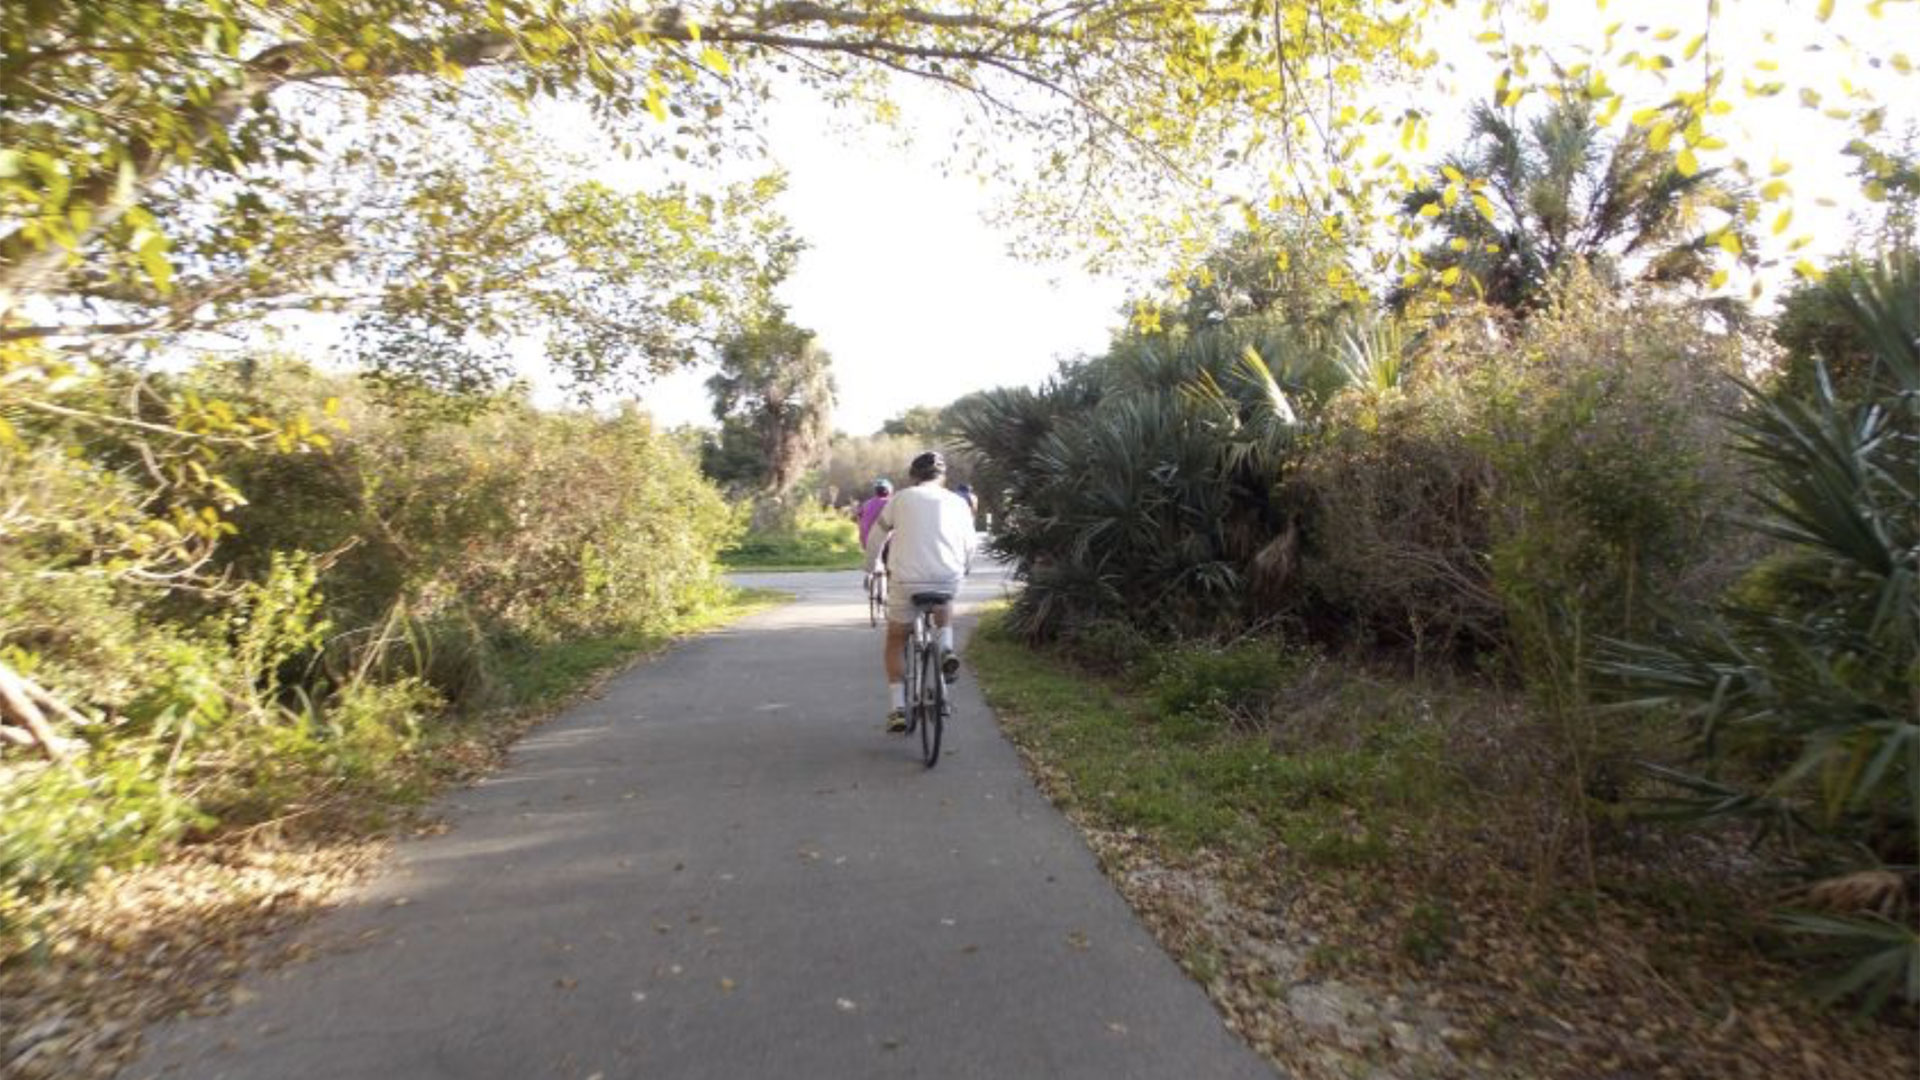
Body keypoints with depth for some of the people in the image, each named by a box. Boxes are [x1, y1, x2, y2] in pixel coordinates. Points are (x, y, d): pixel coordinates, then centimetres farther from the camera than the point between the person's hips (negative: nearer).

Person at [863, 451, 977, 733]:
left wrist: (871, 569, 32)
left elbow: (875, 538, 16)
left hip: (907, 580, -1)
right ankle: (946, 648, 13)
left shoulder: (901, 498, 9)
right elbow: (969, 549, 14)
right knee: (944, 602, 38)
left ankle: (898, 707, 11)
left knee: (896, 640, 19)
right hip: (949, 579, 1)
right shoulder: (958, 503, 11)